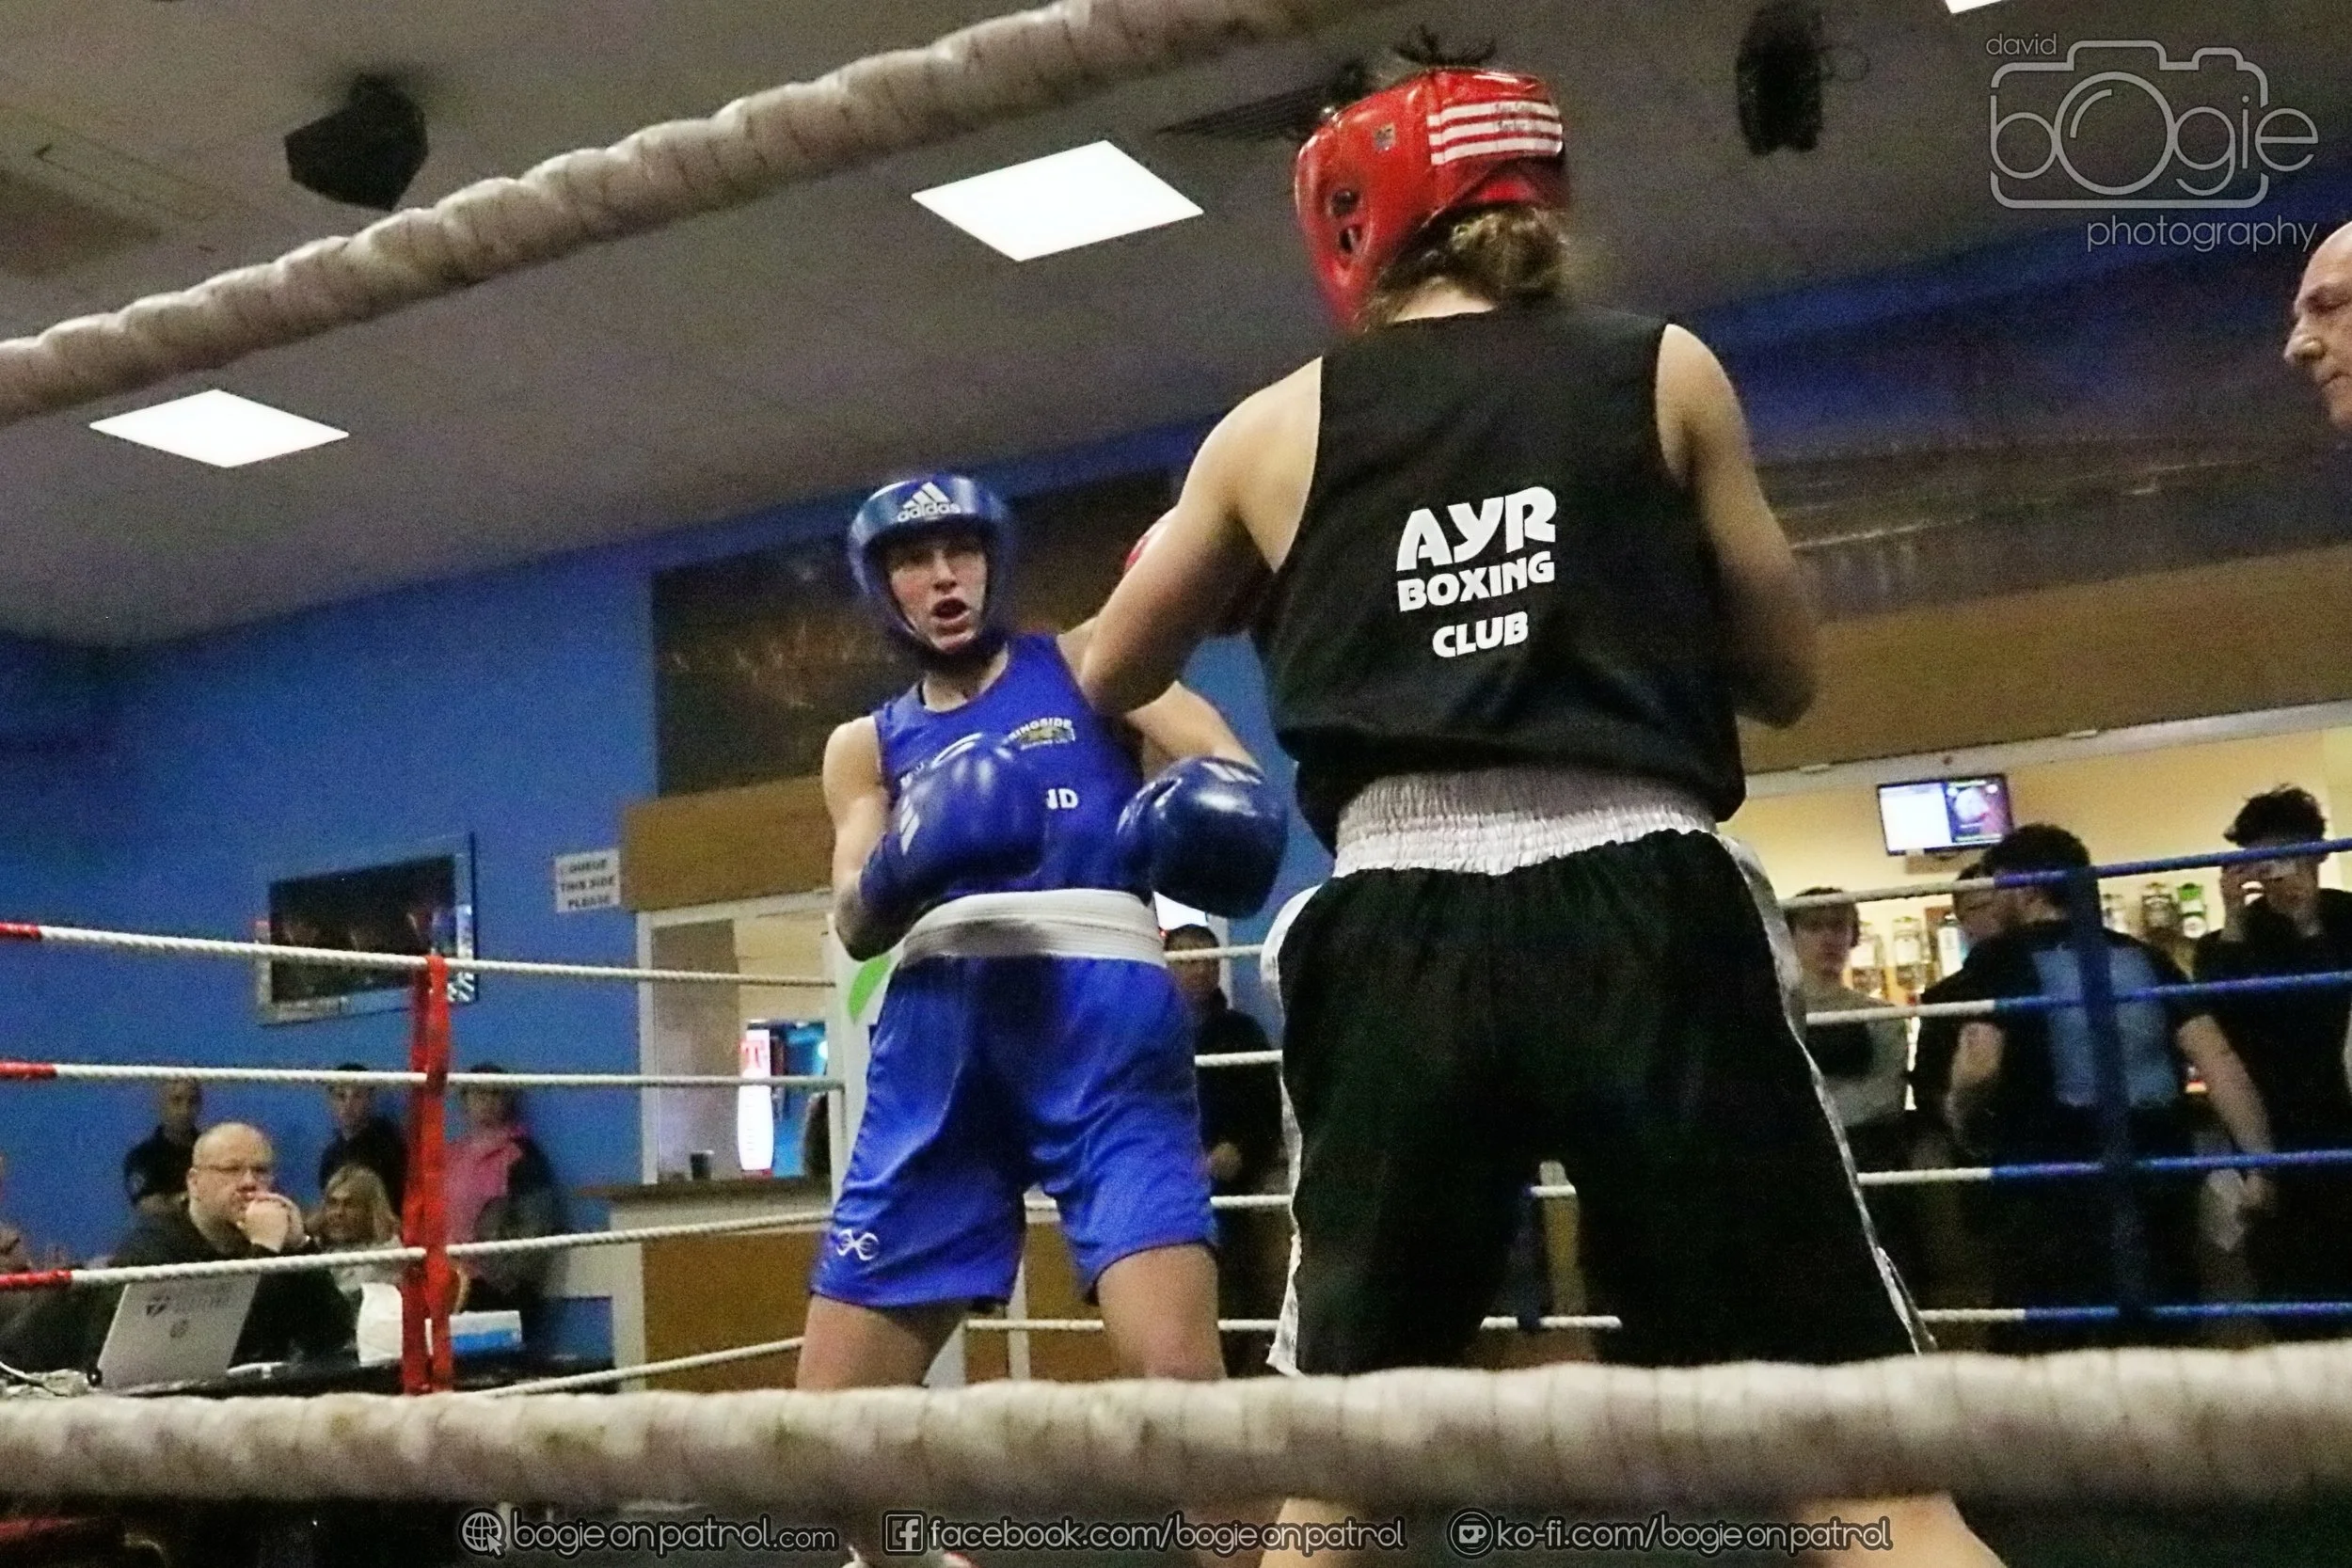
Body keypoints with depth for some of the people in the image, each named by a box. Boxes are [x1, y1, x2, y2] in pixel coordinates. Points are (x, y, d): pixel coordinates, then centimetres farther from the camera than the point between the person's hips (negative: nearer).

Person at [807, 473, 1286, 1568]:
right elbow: (854, 924, 7)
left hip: (1103, 1020, -3)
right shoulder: (866, 745, 20)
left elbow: (1224, 760, -1)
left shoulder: (1086, 663, 13)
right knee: (833, 1403, 4)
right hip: (942, 1039, 4)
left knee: (1177, 1369, -20)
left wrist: (1215, 798, -25)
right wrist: (905, 866, -16)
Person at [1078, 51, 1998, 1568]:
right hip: (1642, 910, -1)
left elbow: (1107, 675, 24)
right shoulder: (1663, 369, 9)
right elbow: (1785, 674, 13)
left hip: (1396, 934, 2)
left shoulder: (1276, 429, 12)